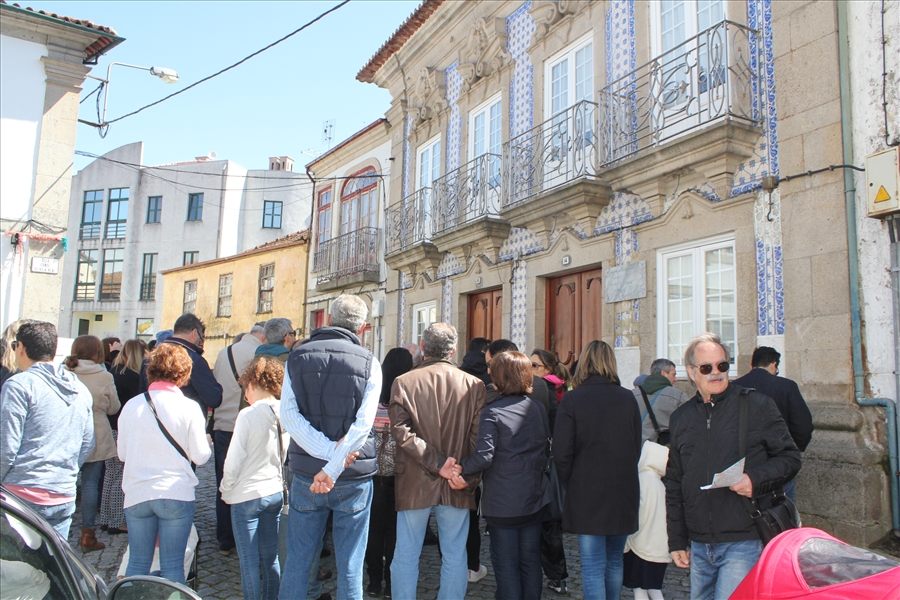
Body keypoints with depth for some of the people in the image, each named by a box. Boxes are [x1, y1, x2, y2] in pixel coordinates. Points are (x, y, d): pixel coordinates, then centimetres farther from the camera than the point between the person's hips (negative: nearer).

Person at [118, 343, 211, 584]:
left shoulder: (132, 405, -1)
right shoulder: (188, 408, -9)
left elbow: (122, 453, 7)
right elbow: (200, 456, -6)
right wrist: (208, 444, 15)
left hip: (137, 494, 3)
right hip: (176, 494, -2)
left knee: (137, 564, 14)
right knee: (172, 567, 7)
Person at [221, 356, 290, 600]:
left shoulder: (248, 415, -16)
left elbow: (233, 460, -13)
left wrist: (226, 490, 1)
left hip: (247, 495, -6)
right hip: (275, 493, 6)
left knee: (249, 562, 6)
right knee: (270, 557, 16)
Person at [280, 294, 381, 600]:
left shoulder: (297, 357, 2)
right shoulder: (368, 362, -4)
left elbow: (289, 414, -9)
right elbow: (362, 424, -15)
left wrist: (330, 451, -15)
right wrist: (334, 469, -16)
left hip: (305, 474, 2)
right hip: (354, 478, -2)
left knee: (297, 560, 13)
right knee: (350, 566, 9)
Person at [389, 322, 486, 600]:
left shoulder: (403, 382, -6)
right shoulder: (474, 384, -3)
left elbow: (401, 431, -14)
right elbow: (478, 436, -6)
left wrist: (437, 462, -13)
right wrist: (470, 478, -1)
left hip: (415, 482, -1)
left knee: (406, 556, 11)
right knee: (455, 556, 13)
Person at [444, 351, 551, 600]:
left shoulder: (492, 412, -17)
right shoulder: (539, 409, 1)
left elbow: (483, 456, -26)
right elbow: (546, 448, 8)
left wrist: (461, 468, -12)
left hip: (502, 503, -5)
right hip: (534, 499, 5)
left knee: (506, 566, 8)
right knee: (531, 561, 17)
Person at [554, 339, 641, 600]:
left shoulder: (572, 399, -10)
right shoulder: (628, 398, 1)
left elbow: (562, 453, -10)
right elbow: (637, 447, 8)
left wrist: (571, 483, 6)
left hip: (587, 493, -4)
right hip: (623, 493, 4)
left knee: (593, 566, 1)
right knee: (614, 562, 18)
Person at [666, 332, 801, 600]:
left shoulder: (756, 405, -2)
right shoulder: (680, 418, 10)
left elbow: (790, 457, 1)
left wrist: (756, 479, -18)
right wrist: (676, 541, 13)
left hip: (743, 543, -4)